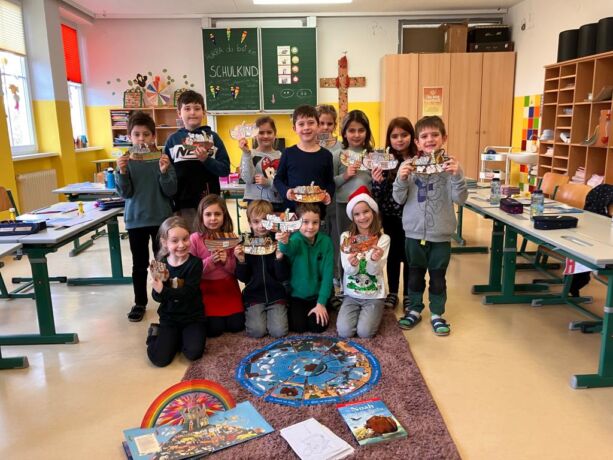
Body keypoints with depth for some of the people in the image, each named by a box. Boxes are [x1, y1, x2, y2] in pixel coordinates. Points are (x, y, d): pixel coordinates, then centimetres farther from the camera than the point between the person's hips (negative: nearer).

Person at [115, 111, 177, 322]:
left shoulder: (162, 159, -6)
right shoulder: (126, 161, -2)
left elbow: (171, 191, -8)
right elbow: (125, 193, -6)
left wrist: (164, 172, -25)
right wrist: (122, 173, -21)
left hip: (161, 219, -1)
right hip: (136, 220, 1)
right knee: (139, 264, 12)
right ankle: (140, 303, 25)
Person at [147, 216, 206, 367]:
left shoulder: (195, 263, -14)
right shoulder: (161, 264, -3)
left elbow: (188, 293, -23)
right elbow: (158, 298, -6)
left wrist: (163, 290, -35)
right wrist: (158, 282, -26)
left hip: (192, 317, -2)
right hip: (169, 318, 2)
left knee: (193, 353, -21)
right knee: (159, 358, -12)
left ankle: (181, 337, 11)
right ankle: (157, 333, 19)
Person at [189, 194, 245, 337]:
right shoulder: (194, 239, -11)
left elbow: (237, 269, 0)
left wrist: (226, 261, -20)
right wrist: (210, 261, -22)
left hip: (228, 286, 2)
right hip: (206, 288, -2)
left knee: (236, 325, -5)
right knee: (214, 329, -10)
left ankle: (229, 313, 26)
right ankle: (209, 315, 21)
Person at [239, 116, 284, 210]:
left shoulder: (280, 156, 5)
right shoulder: (249, 154, 2)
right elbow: (247, 179, -12)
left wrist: (268, 182, -15)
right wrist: (246, 153, -17)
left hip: (277, 204, 2)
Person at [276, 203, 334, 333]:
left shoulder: (325, 241, -9)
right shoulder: (296, 238, -16)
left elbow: (327, 273, -9)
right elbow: (289, 249, -41)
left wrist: (321, 303, -13)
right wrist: (284, 243, -67)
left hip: (317, 295, 1)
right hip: (296, 295, -1)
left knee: (318, 326, -13)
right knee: (298, 327, -14)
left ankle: (319, 307, 18)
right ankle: (291, 310, 18)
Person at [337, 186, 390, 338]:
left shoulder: (383, 239, -7)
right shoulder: (346, 236, -4)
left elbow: (374, 271, -14)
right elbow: (348, 271, -9)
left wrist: (375, 260, -37)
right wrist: (352, 264, -33)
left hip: (374, 296, -1)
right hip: (351, 295, 1)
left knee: (365, 332, -18)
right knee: (344, 331, -16)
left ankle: (375, 314, 14)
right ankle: (359, 313, 15)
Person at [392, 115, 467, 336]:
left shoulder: (450, 165, -5)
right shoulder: (408, 165, -3)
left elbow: (460, 199, -9)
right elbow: (399, 199, -3)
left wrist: (457, 176, -24)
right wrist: (401, 179, -20)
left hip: (441, 234, -1)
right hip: (414, 232, 1)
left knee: (438, 276, 12)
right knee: (415, 274, 16)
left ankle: (437, 314, 29)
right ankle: (414, 310, 33)